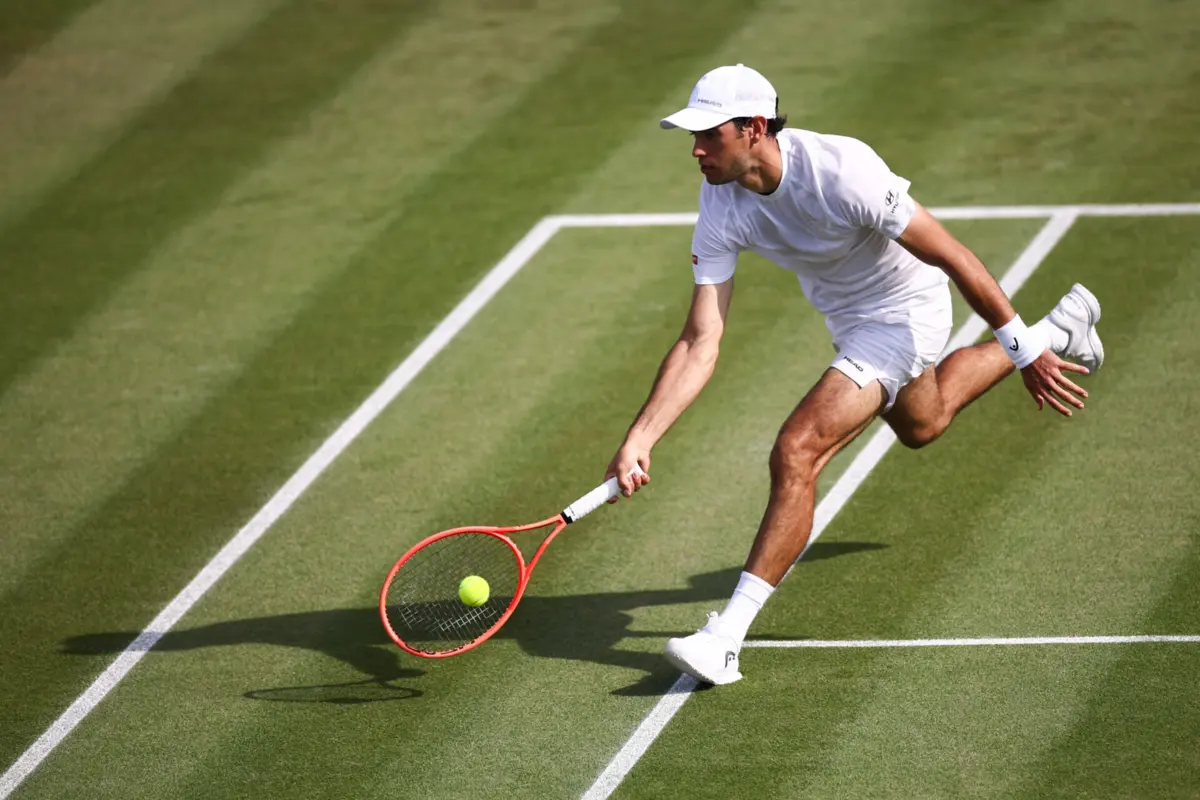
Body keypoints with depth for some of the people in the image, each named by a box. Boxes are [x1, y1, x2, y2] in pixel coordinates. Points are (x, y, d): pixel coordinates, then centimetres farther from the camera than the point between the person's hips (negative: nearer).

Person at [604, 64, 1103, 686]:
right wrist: (639, 439, -30)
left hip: (904, 313, -8)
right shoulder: (721, 207, -19)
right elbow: (700, 343, -20)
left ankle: (727, 638, -20)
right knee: (920, 425, 36)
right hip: (844, 318, 8)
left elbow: (953, 257, -27)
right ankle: (1060, 330, 58)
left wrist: (1023, 349, -21)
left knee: (796, 452, -23)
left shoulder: (840, 173, -37)